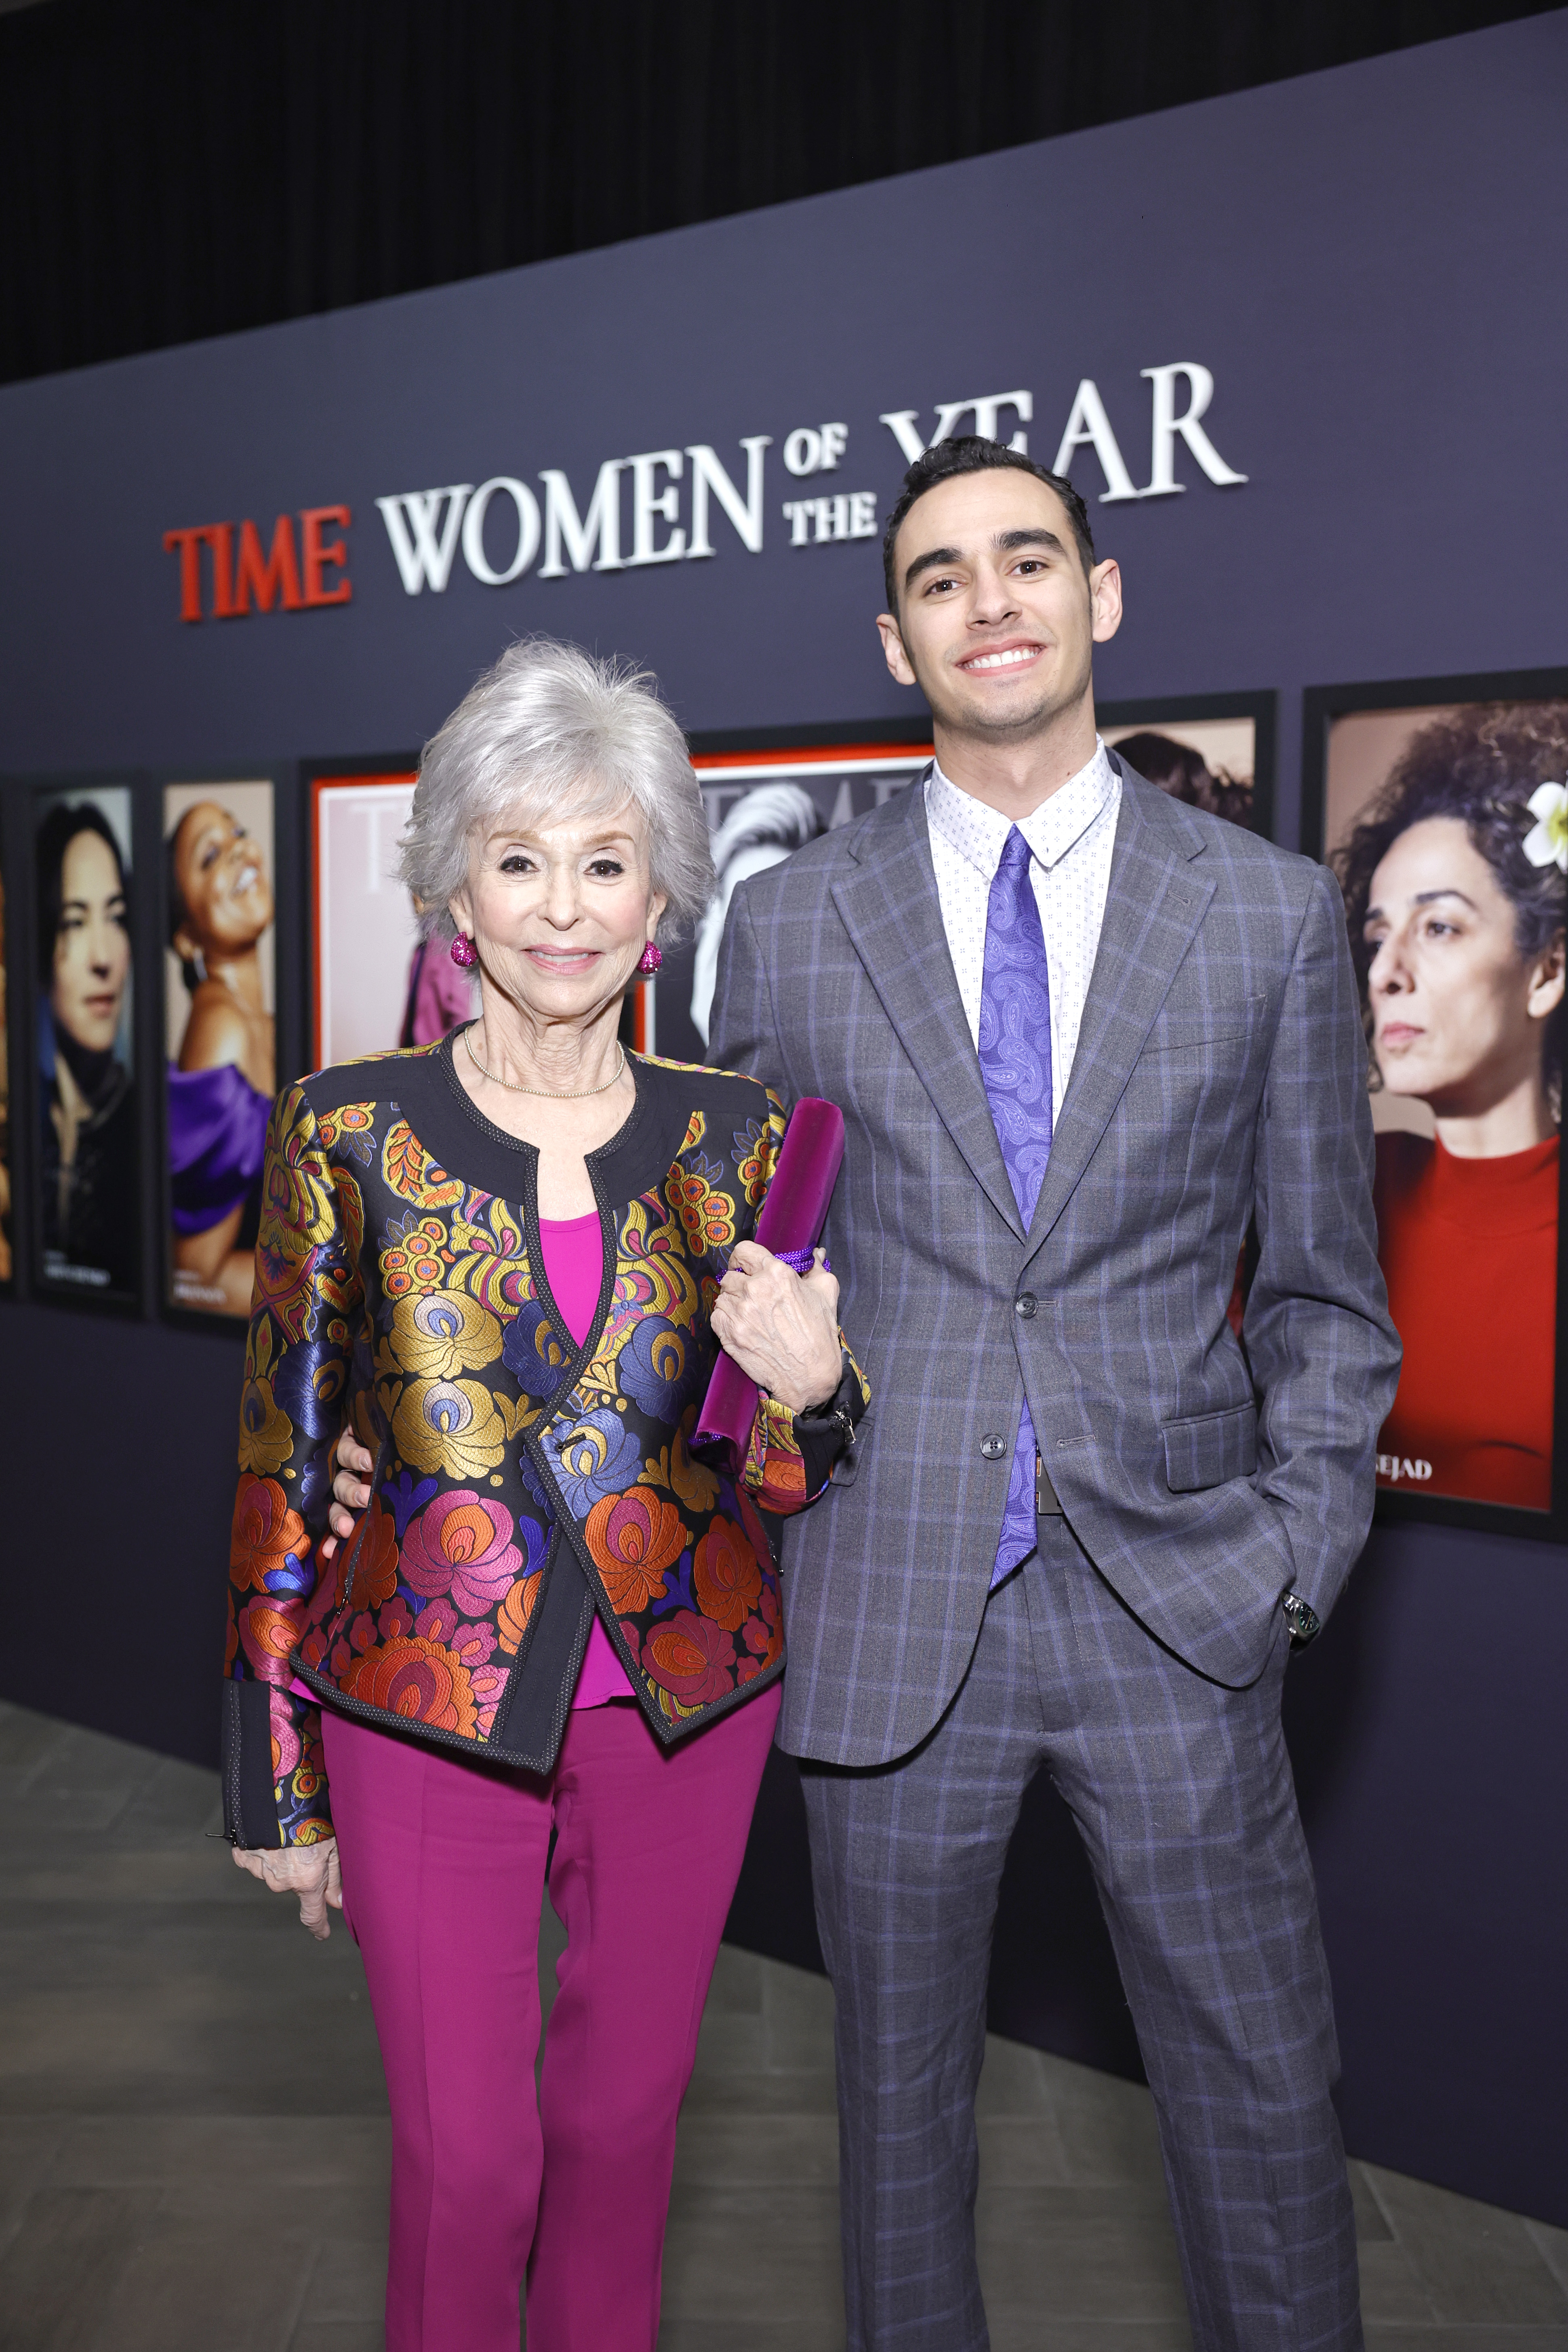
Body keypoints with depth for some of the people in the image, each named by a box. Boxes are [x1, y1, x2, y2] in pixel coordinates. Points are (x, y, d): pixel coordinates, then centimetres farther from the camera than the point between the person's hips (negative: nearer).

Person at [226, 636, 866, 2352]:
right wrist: (277, 1777, -1)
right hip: (433, 1709, -2)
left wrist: (810, 1384, -20)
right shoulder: (348, 1130, -8)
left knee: (624, 2105, 20)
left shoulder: (731, 1133, -2)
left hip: (685, 1704, 3)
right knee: (465, 2154, 9)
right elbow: (282, 1464, -3)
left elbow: (777, 1477, 4)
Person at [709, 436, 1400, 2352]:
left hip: (1175, 1611, 0)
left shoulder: (1275, 913, 1)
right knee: (899, 2086, 17)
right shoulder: (790, 922, 3)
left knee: (1263, 2090, 12)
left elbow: (1325, 1284, 6)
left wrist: (1302, 1539, -2)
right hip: (890, 1602, 1)